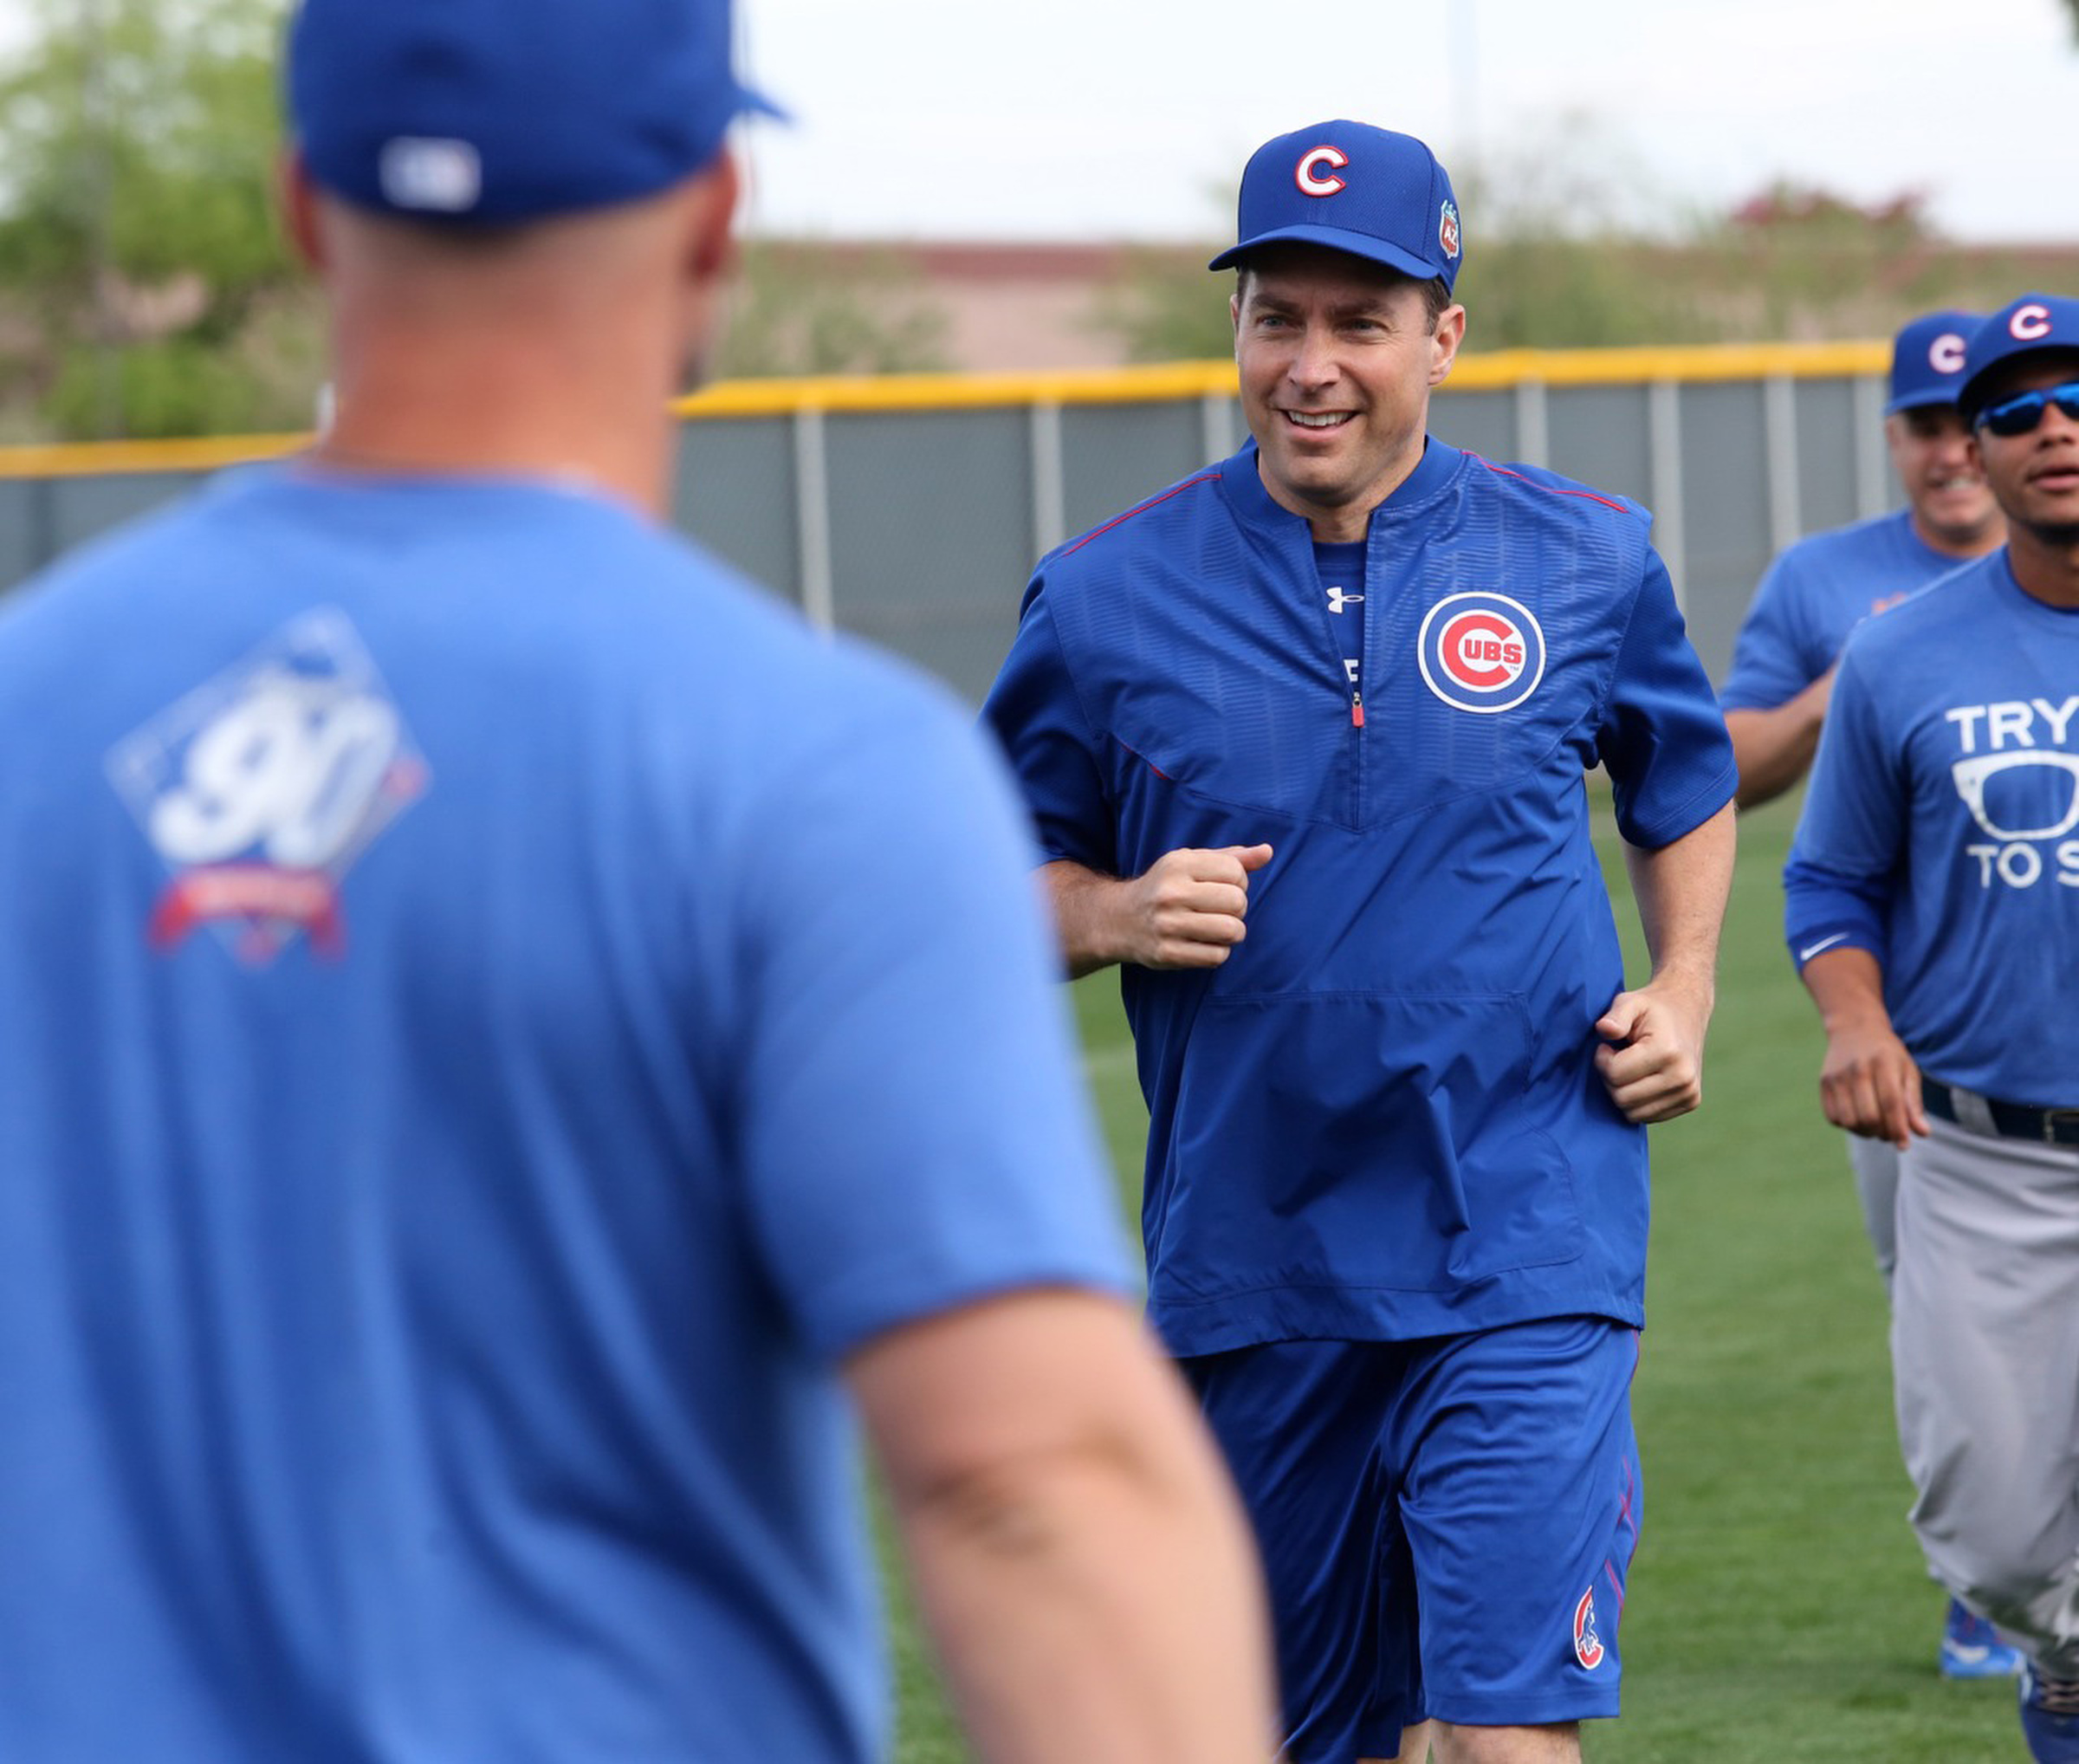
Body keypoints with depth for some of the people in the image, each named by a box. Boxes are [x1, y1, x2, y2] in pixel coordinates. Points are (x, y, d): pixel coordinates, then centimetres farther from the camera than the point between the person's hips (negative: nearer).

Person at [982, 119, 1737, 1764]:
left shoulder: (1588, 559, 2)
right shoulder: (1107, 596, 0)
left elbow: (1686, 776, 20)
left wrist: (1681, 995, 6)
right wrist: (1117, 916, -11)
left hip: (1526, 1264, -2)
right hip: (1253, 1262, 2)